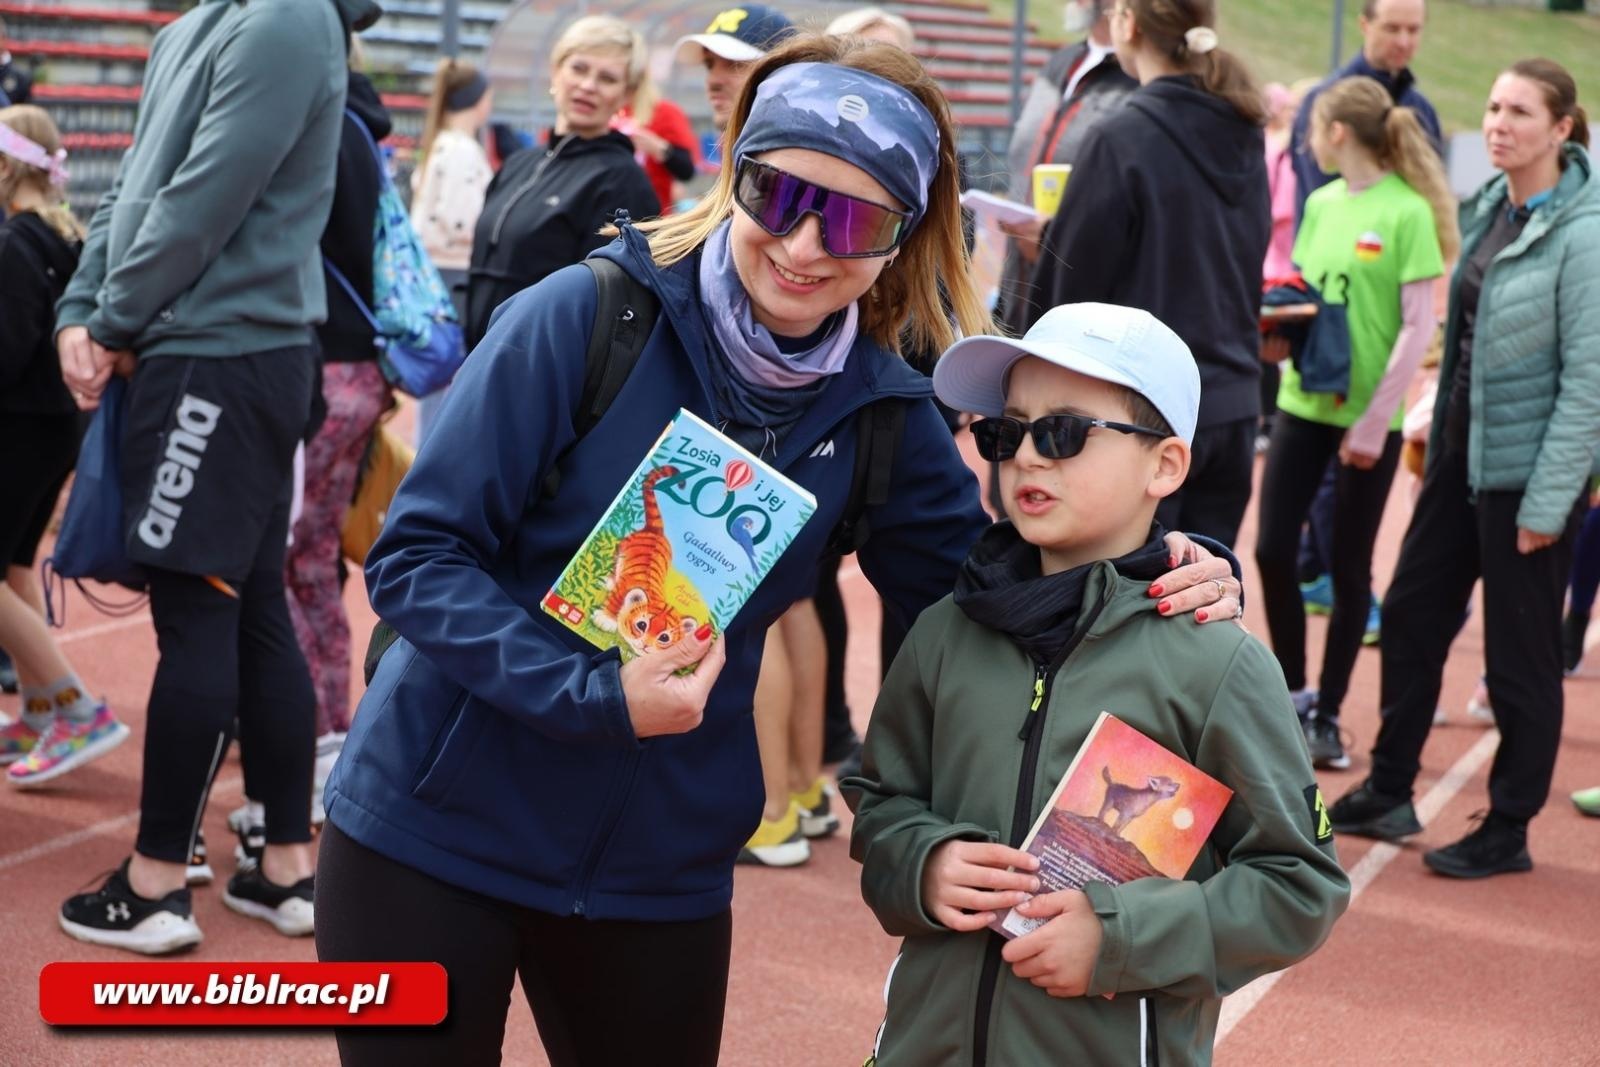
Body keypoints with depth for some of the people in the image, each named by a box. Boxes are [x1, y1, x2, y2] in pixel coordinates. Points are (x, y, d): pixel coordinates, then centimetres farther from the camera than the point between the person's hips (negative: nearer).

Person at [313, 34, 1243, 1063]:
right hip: (433, 832, -3)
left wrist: (1164, 584, -11)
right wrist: (596, 695, -27)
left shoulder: (879, 410, -3)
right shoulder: (587, 316, -16)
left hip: (662, 872, 4)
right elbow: (417, 556, -15)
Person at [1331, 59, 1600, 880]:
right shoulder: (1489, 209, 7)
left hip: (1528, 471, -8)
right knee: (1410, 617, 14)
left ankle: (1507, 832, 20)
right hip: (1461, 454, 8)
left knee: (1518, 656, 5)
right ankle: (1388, 793, 29)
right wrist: (1436, 437, 14)